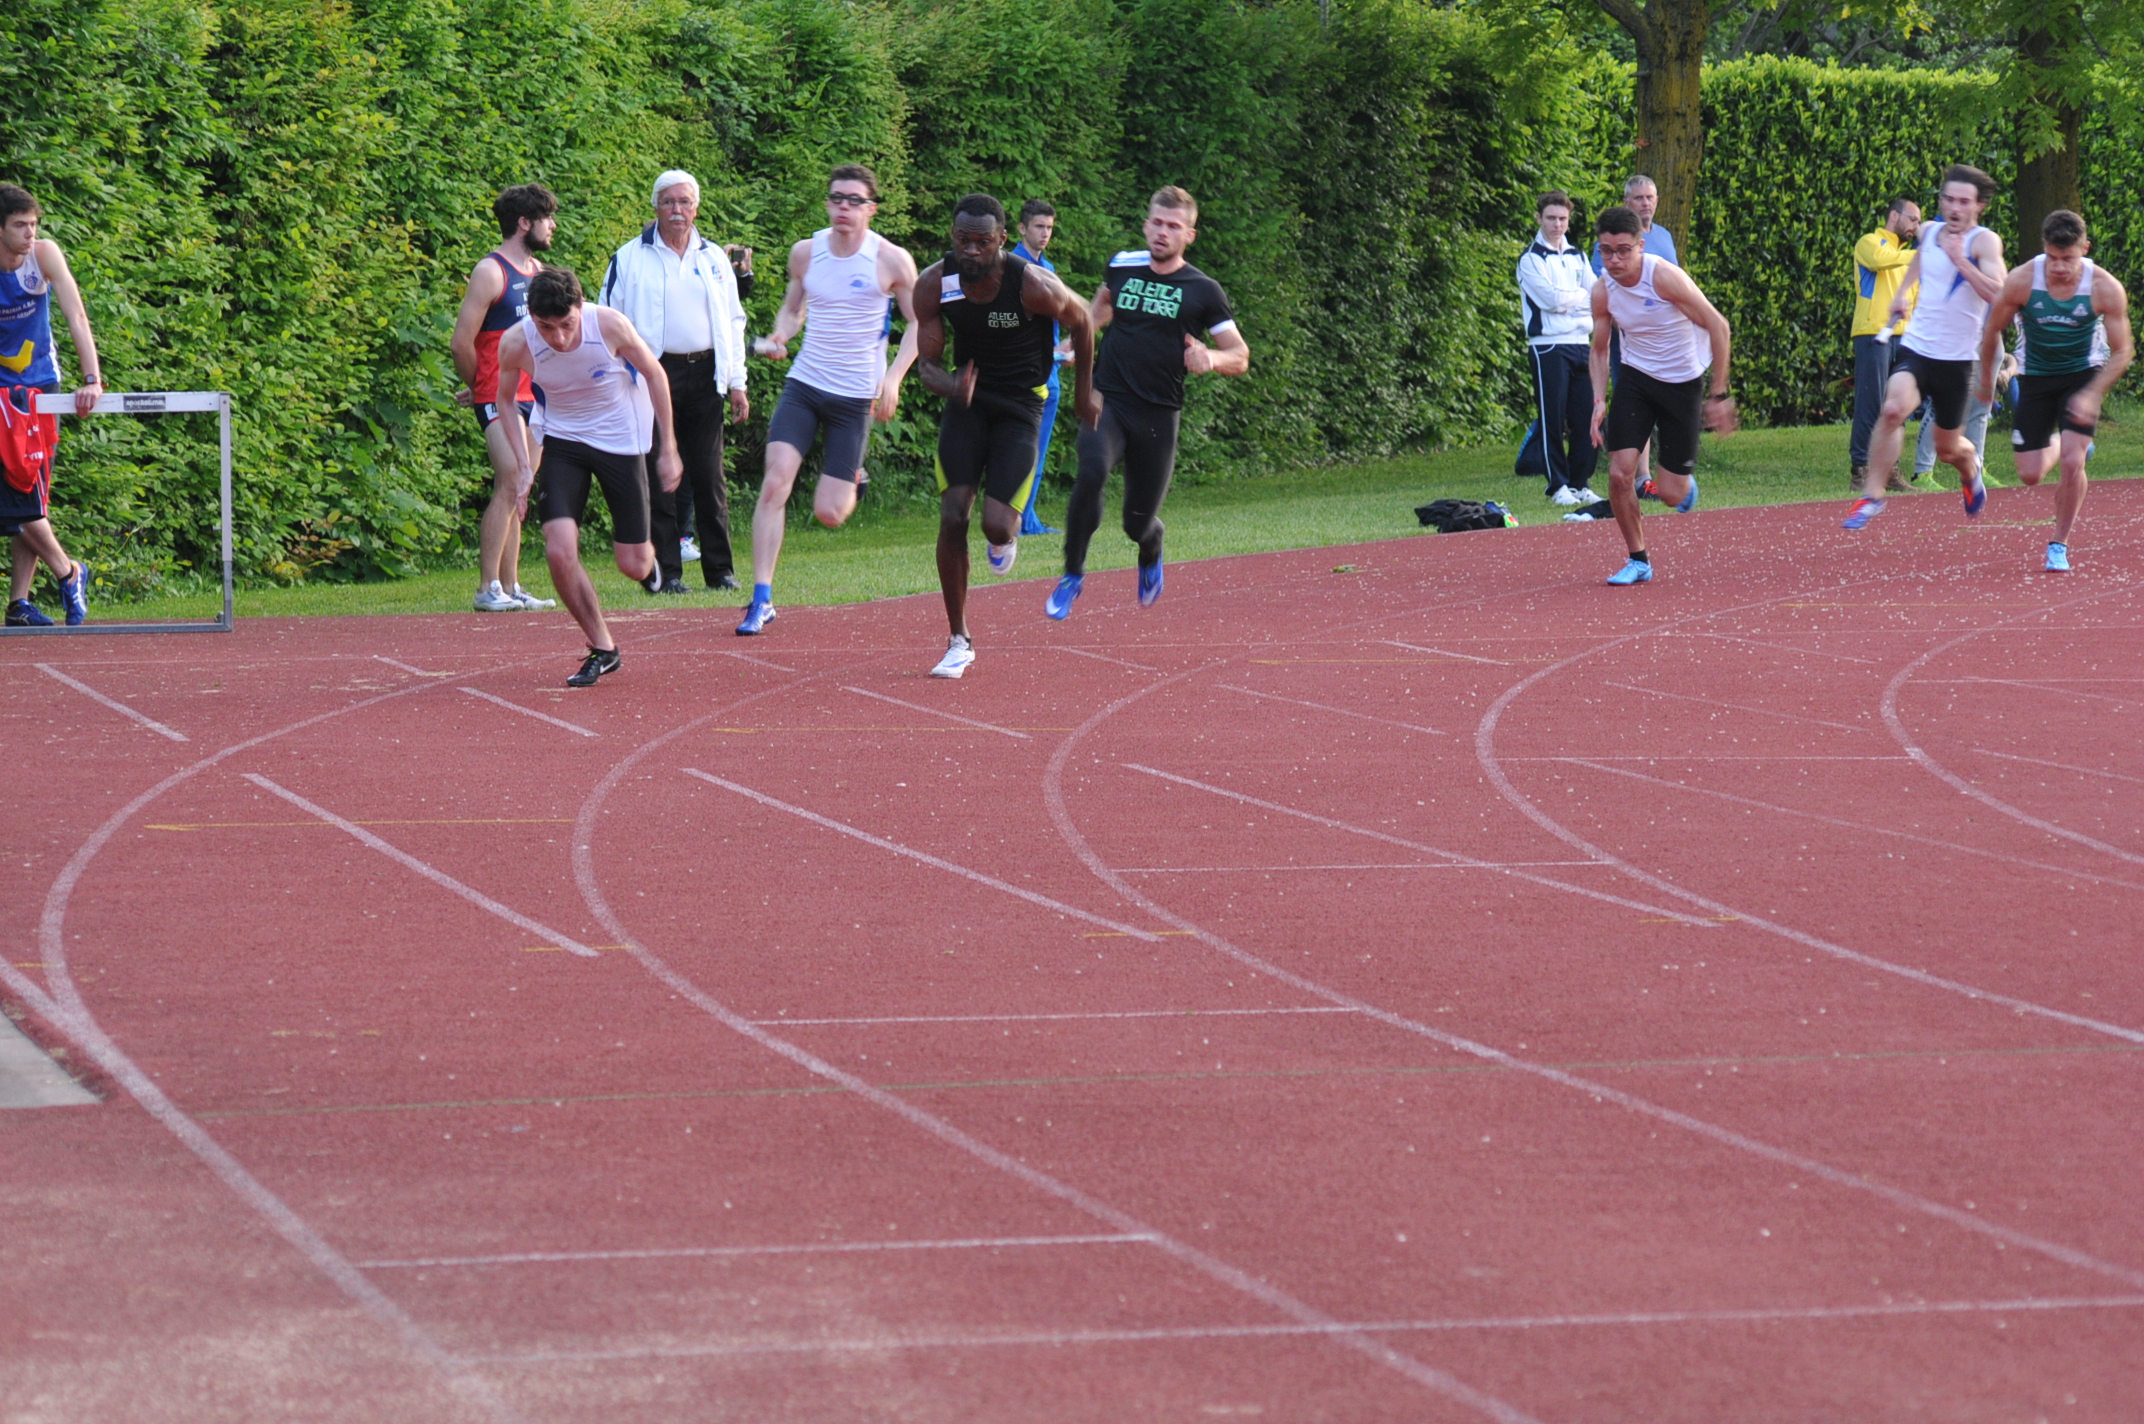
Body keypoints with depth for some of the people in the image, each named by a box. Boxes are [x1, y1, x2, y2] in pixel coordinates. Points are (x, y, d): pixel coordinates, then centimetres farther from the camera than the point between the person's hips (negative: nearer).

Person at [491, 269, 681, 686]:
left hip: (621, 441, -1)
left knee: (633, 567, 1)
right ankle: (602, 648, 3)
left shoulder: (610, 325, -25)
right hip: (564, 443, 1)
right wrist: (523, 466, -6)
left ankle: (648, 551, 41)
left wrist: (668, 449, -3)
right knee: (559, 553, -17)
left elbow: (655, 374, -7)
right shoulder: (516, 344, -21)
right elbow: (506, 400, 1)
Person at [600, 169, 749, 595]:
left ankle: (720, 569, 7)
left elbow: (733, 323, 18)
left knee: (709, 475, 2)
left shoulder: (714, 259, 14)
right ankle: (664, 572, 0)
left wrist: (737, 383, 12)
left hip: (704, 374, 2)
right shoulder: (629, 259, 4)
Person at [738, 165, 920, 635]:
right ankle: (761, 600, -13)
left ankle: (849, 484, 36)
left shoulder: (892, 261, -8)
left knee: (828, 515, -3)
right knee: (774, 484, -17)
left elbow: (919, 323, 1)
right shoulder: (805, 252, 2)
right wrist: (778, 337, -5)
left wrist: (893, 378, -12)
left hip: (857, 395, -2)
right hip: (804, 384, 2)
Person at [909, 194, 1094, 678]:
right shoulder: (935, 285, -15)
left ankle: (1009, 533, 27)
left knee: (996, 524, -16)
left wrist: (1083, 393, 8)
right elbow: (927, 363, -7)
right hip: (966, 399, 3)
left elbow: (1081, 322, -3)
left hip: (1019, 406, -3)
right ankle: (959, 641, 4)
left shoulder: (1034, 285, -24)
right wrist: (951, 387, -31)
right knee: (952, 518, -9)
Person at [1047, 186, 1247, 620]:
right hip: (1107, 402, 1)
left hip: (1158, 416, -1)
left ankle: (1151, 556, 45)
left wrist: (1211, 358, -20)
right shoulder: (1122, 266, 6)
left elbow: (1240, 357, 1)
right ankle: (1072, 574, -14)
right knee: (1092, 472, -30)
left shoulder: (1203, 291, -1)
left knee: (1138, 523, 5)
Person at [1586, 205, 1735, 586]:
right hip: (1635, 379, 3)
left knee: (1670, 494, -4)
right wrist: (1599, 400, -6)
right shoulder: (1603, 293, -9)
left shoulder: (1664, 277, -23)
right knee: (1619, 472, -12)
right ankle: (1638, 561, 7)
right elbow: (1599, 349, 9)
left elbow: (1718, 326, -17)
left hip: (1683, 382, -3)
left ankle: (1685, 482, 35)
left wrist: (1719, 395, -16)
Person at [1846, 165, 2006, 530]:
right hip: (1915, 347, 2)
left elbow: (1997, 293, -29)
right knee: (1894, 407, -29)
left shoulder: (1984, 241, -11)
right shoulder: (1929, 232, 5)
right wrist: (1902, 291, 32)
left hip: (1956, 359, -2)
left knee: (1948, 448, 12)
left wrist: (1960, 259, -31)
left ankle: (1970, 469, 50)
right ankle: (1872, 495, -21)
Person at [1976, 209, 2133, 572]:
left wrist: (2091, 394, -25)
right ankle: (2056, 446, 40)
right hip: (2036, 377, 2)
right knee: (2030, 475, 2)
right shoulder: (2022, 281, -22)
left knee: (2073, 463, -17)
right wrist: (1986, 380, 7)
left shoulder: (2105, 289, -23)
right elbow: (1992, 330, -5)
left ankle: (2060, 544, 4)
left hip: (2083, 375, -1)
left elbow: (2122, 351, -13)